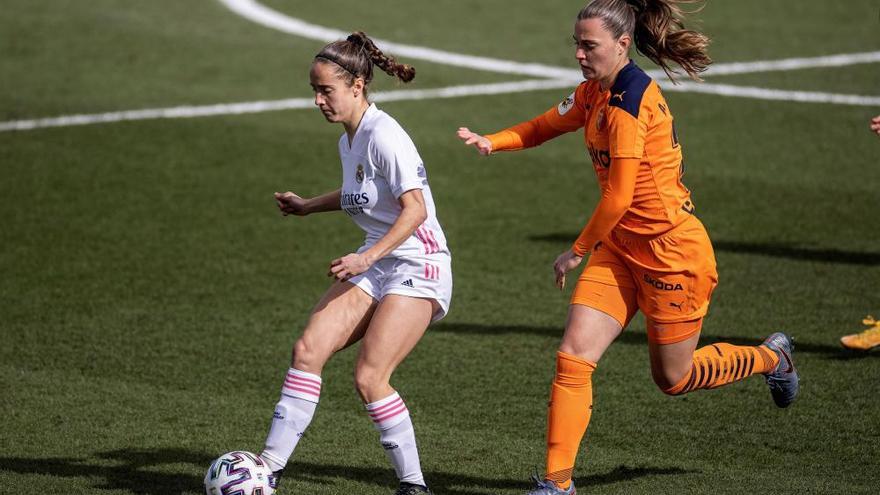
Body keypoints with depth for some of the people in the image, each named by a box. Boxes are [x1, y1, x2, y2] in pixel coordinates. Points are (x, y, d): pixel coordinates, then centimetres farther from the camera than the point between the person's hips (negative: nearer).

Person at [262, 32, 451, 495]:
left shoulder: (383, 136, -18)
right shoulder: (348, 140, 11)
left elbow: (415, 209, -24)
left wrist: (368, 256, -30)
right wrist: (307, 206, 25)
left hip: (418, 268, -9)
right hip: (375, 266, 9)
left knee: (369, 377, -16)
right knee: (307, 349, -6)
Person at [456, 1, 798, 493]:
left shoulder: (629, 102, -24)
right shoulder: (595, 93, 4)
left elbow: (618, 198, -22)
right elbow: (547, 125, 18)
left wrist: (577, 251, -10)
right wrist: (492, 141, -2)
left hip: (671, 249, -8)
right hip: (621, 246, 8)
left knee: (674, 378, 10)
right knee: (573, 356, -5)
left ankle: (772, 357, 35)